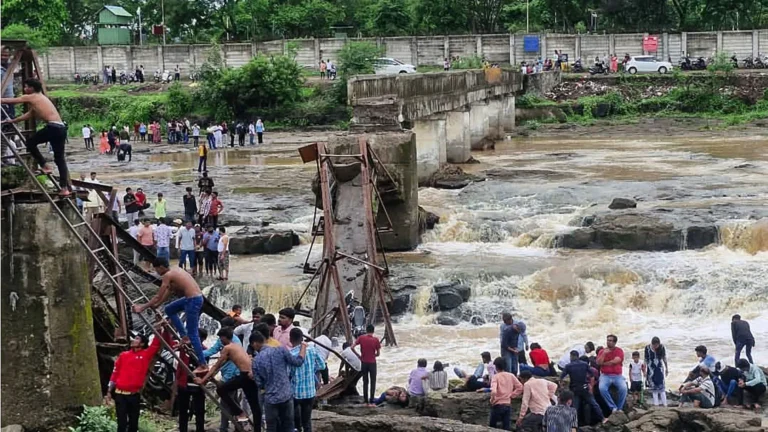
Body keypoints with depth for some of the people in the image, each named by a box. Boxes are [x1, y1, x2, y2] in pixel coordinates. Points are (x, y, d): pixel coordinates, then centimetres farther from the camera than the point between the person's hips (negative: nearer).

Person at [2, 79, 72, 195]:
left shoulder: (31, 97, 4)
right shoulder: (40, 99, 29)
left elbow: (11, 101, 14)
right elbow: (28, 115, 38)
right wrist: (12, 121, 45)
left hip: (53, 127, -9)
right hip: (61, 128, 9)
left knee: (30, 142, 9)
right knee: (60, 159, 9)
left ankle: (44, 166, 7)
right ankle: (65, 188, 5)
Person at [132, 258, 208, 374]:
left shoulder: (168, 275, -9)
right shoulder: (175, 271, 18)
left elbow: (158, 296, -8)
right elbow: (168, 291, 27)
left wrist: (142, 307, -1)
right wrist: (156, 305, 31)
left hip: (193, 300, -9)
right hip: (196, 297, 9)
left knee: (192, 334, -3)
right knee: (169, 309, 26)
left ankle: (203, 365, -2)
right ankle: (184, 336, 22)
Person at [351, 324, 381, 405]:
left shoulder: (361, 338, -5)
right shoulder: (376, 340, -8)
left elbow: (352, 347, -11)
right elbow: (378, 353, -4)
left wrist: (358, 355, 1)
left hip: (364, 363, 2)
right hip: (372, 363, -2)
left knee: (365, 382, 13)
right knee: (373, 382, 6)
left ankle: (365, 401, 14)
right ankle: (371, 401, 0)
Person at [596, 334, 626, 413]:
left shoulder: (619, 351, 3)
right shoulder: (602, 351, 10)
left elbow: (615, 361, -11)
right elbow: (598, 362, -3)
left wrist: (604, 363, -2)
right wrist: (604, 353, -13)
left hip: (617, 376, -1)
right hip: (605, 375, 1)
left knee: (623, 388, -29)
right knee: (602, 388, -31)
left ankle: (619, 408, -13)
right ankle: (613, 407, -22)